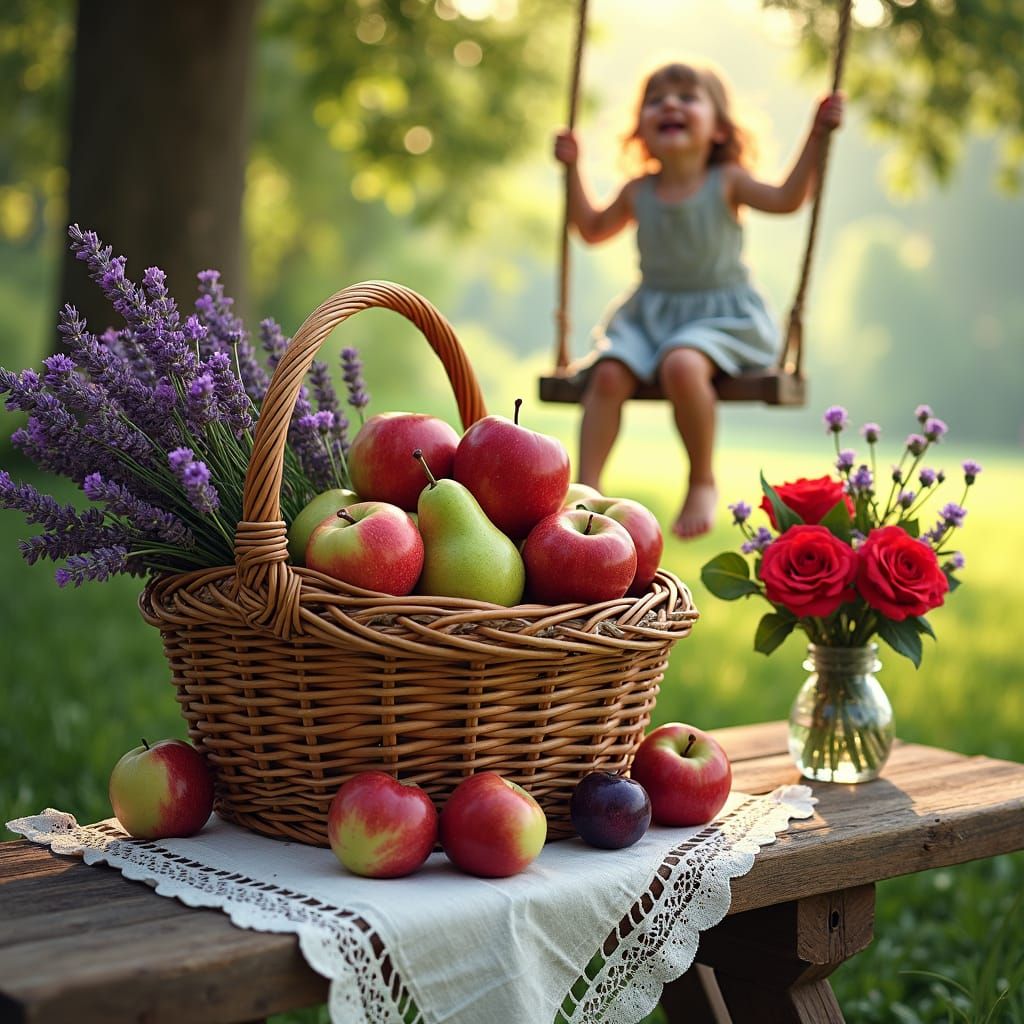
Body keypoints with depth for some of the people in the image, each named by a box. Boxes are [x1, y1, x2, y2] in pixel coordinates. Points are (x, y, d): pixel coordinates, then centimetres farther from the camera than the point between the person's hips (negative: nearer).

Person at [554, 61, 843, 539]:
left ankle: (702, 482, -15)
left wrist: (815, 137, -19)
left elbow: (786, 199, -16)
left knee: (683, 365, -34)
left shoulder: (726, 183, -3)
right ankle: (587, 487, -18)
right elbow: (593, 229, 22)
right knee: (608, 372, -24)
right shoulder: (638, 192, 7)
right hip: (650, 314, 4)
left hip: (720, 313, -4)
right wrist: (573, 170, 15)